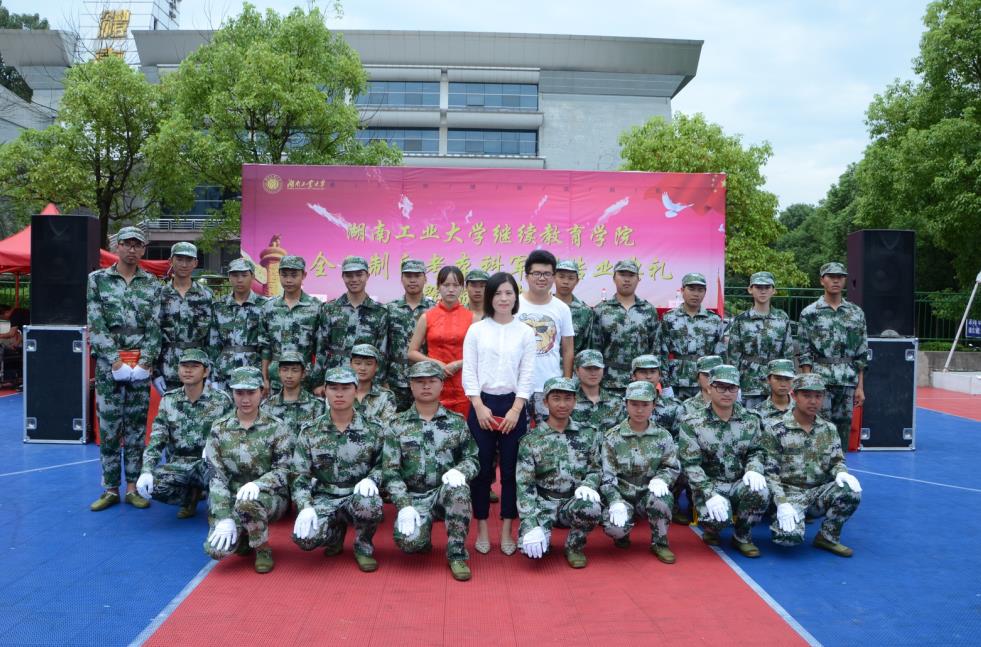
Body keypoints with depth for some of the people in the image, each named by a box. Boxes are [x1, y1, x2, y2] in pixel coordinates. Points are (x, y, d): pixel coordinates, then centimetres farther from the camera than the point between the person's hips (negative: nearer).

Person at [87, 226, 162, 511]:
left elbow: (154, 326, 2)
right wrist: (115, 359, -12)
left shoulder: (152, 284, 7)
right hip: (107, 364, -1)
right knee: (108, 427, 3)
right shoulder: (98, 279, 4)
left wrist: (146, 359, -11)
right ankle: (110, 489, 13)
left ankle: (133, 488, 13)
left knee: (136, 427, 5)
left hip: (141, 365, 1)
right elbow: (97, 324, -3)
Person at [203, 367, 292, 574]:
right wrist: (224, 518, -16)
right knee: (216, 548, -22)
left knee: (246, 503, -37)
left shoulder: (277, 428, -4)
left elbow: (284, 471, -8)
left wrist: (257, 484, -29)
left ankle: (263, 549, -8)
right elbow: (217, 477, -4)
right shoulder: (219, 428, 1)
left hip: (270, 497, -2)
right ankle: (245, 537, 14)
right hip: (231, 499, 3)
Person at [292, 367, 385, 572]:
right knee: (304, 537, -29)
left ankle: (363, 546, -3)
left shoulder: (372, 429, -2)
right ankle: (336, 532, 10)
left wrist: (371, 479, -20)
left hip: (359, 495, -1)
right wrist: (305, 507, -16)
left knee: (368, 503, -38)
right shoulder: (309, 431, 0)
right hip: (324, 498, 1)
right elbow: (300, 476, 0)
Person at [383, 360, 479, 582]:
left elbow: (472, 458, 6)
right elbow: (390, 472, -2)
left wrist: (460, 471, -19)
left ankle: (457, 554, -16)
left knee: (459, 489, -35)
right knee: (408, 541, -28)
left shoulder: (457, 422, 6)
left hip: (446, 491, 1)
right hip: (413, 497, 0)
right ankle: (423, 536, 13)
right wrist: (404, 506, -15)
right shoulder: (398, 426, 3)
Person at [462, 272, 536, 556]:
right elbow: (468, 372, 0)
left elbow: (527, 375, 1)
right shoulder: (476, 330, 2)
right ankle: (482, 530, 17)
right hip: (482, 404, 0)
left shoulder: (525, 332, 3)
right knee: (482, 469, 4)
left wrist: (515, 410, -8)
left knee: (511, 469, 5)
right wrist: (479, 407, -9)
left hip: (513, 405, 1)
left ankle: (506, 531, 16)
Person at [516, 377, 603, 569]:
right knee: (530, 547, -27)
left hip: (574, 501, 1)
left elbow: (597, 469, 8)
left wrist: (588, 485, -17)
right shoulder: (530, 440, -1)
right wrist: (531, 524, -18)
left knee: (591, 509, -34)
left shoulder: (589, 434, 6)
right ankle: (543, 534, 12)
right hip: (543, 503, -1)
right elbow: (524, 485, -6)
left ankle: (574, 547, -2)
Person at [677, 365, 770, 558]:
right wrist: (710, 494, -23)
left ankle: (742, 536, 0)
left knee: (760, 492, -31)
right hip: (709, 485, -3)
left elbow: (756, 451, 11)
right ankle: (711, 528, 9)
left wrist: (753, 469, -13)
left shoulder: (750, 420, 3)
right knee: (718, 517, -33)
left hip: (740, 483, 3)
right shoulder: (692, 423, -9)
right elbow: (690, 465, -11)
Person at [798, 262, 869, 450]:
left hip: (848, 382, 3)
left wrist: (860, 387, 6)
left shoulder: (857, 313, 9)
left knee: (844, 427, 7)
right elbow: (804, 354, -2)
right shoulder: (810, 313, 0)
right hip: (820, 380, -3)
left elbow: (861, 354, 10)